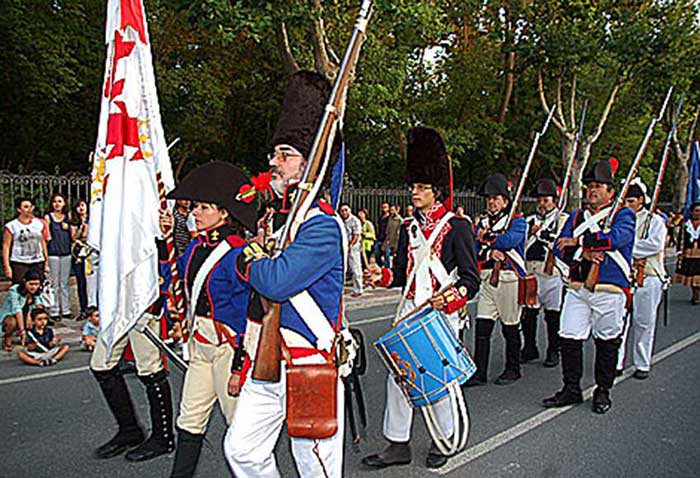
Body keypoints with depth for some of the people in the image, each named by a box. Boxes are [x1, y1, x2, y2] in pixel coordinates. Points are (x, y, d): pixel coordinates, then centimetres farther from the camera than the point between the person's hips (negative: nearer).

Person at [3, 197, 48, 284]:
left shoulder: (39, 224, 9)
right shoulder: (11, 226, -1)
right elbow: (6, 246, -2)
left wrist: (46, 262, 11)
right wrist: (7, 266, -8)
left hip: (38, 263, 3)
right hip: (19, 264, -3)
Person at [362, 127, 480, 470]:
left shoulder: (457, 227, -7)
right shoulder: (409, 227, 11)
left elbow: (471, 278, -9)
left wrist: (451, 298, -27)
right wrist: (383, 276, -6)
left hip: (443, 313, -5)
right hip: (409, 310, 6)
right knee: (398, 375, 6)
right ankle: (398, 445, 19)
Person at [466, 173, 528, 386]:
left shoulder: (517, 221, -1)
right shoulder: (482, 222, 13)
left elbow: (509, 240, -21)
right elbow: (472, 249, 2)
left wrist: (486, 239, -7)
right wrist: (489, 252, -16)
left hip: (509, 279, -4)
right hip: (487, 279, 4)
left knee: (510, 328, 7)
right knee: (482, 327, 0)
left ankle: (513, 370, 23)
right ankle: (479, 372, 6)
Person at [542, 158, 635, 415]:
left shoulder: (624, 215, 3)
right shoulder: (576, 216, 14)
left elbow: (616, 238, -19)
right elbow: (561, 248, 4)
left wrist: (577, 242, -15)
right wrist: (583, 254, -15)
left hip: (610, 290, -3)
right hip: (578, 289, 3)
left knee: (607, 342, 8)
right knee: (568, 338, 0)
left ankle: (602, 392, 24)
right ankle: (571, 389, 14)